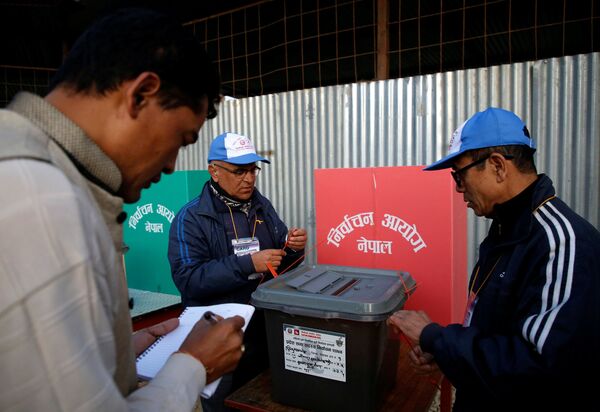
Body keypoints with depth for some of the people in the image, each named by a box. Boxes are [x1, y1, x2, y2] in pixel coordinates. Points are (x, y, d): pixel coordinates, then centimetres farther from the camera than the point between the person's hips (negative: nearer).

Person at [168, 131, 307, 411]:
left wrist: (292, 247, -11)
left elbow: (280, 264, 12)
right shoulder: (191, 218, -12)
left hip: (268, 326, 5)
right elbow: (188, 279, -22)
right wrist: (248, 264, -28)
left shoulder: (263, 206, 5)